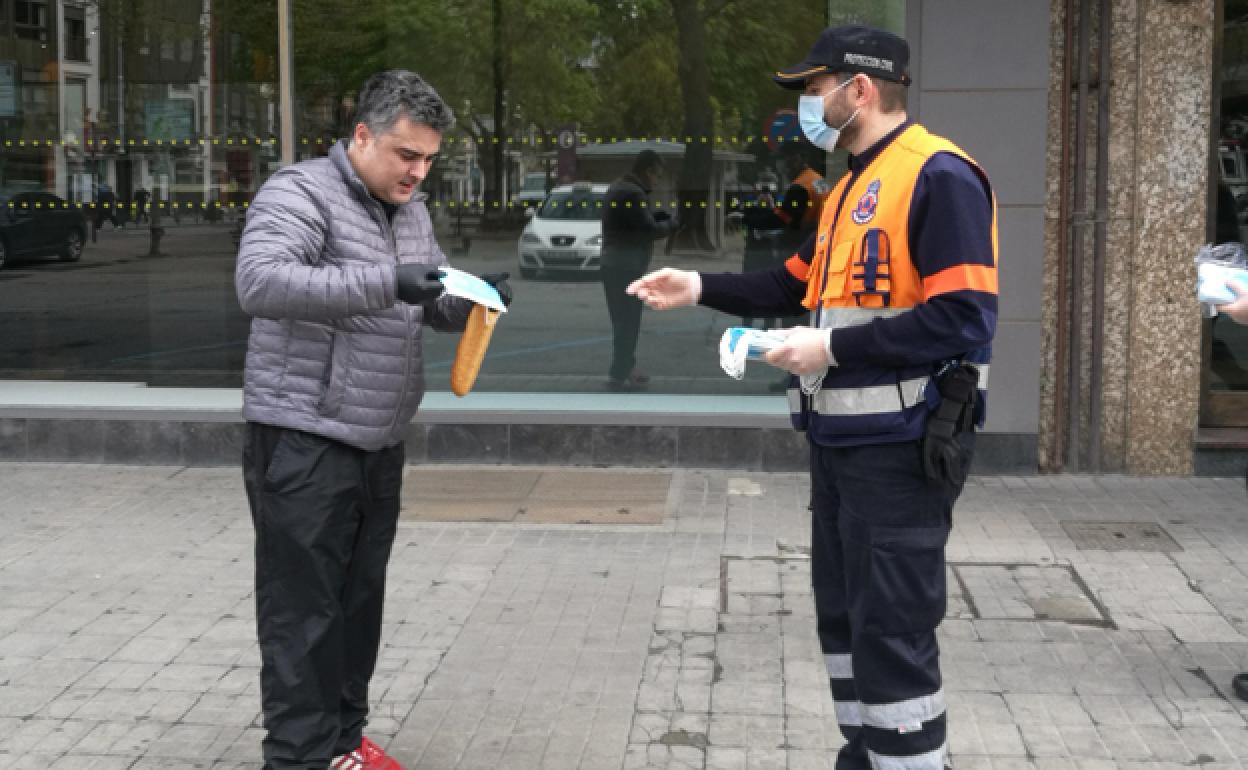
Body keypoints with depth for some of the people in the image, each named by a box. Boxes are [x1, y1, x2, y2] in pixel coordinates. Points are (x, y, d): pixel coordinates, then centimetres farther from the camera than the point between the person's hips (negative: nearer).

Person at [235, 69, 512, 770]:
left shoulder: (412, 210, 13)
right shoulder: (300, 193, -12)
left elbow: (437, 304, 20)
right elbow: (259, 282, -28)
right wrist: (382, 281, -34)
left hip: (380, 442, 8)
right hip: (303, 442, -8)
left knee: (360, 601, 14)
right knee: (303, 609, -2)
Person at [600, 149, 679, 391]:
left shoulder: (619, 187, 14)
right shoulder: (633, 193, -18)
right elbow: (649, 229, -20)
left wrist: (664, 215, 4)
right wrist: (672, 224, -3)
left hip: (616, 264, 10)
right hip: (626, 266, -10)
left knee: (623, 320, 18)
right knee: (628, 322, -4)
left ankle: (625, 367, 26)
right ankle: (619, 375, -1)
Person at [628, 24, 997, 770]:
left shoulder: (940, 177, -15)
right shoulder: (851, 186, 16)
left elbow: (965, 320, -22)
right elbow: (799, 285, 23)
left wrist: (831, 349, -20)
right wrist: (700, 288, 10)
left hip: (901, 446, -10)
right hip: (841, 438, 10)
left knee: (893, 631, -5)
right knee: (845, 615, 17)